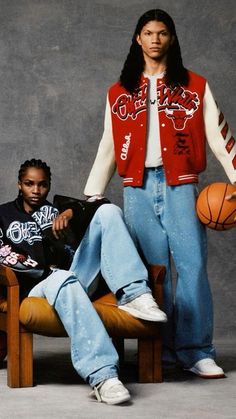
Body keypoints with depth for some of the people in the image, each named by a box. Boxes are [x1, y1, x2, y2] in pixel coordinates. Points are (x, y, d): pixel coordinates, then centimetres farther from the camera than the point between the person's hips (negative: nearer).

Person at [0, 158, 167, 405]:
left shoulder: (56, 209, 28)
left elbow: (93, 206, 8)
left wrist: (70, 212, -14)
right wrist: (45, 269, -7)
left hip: (77, 276, 3)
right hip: (38, 286, -3)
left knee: (107, 211, -11)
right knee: (63, 279, -42)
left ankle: (133, 295, -29)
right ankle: (102, 375, -59)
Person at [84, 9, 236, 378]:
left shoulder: (195, 87, 10)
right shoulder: (119, 93, 15)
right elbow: (108, 148, 16)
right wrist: (91, 198, 11)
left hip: (179, 185, -2)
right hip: (138, 188, 2)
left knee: (192, 265, -10)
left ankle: (196, 352, -6)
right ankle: (162, 351, 7)